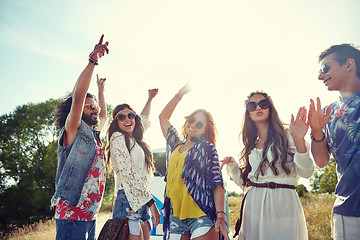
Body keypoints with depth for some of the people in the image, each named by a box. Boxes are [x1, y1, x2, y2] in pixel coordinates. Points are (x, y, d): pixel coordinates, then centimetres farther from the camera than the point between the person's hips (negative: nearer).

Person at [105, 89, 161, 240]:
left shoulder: (134, 139, 17)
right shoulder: (118, 137, -6)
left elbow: (144, 119, 39)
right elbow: (127, 174, -15)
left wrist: (150, 99, 50)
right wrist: (151, 202, -16)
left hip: (142, 201, 8)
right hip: (128, 200, -8)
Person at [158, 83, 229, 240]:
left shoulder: (207, 148, 4)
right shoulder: (175, 146, 19)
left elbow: (217, 184, -4)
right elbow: (163, 117, 27)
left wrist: (221, 216, -16)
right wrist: (179, 95, 26)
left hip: (202, 215, -4)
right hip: (175, 217, 4)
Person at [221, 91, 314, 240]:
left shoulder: (286, 136, 2)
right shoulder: (250, 145, 14)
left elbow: (306, 172, -10)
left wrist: (299, 141, -22)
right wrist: (231, 166, 1)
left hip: (283, 204, -3)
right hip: (254, 205, 4)